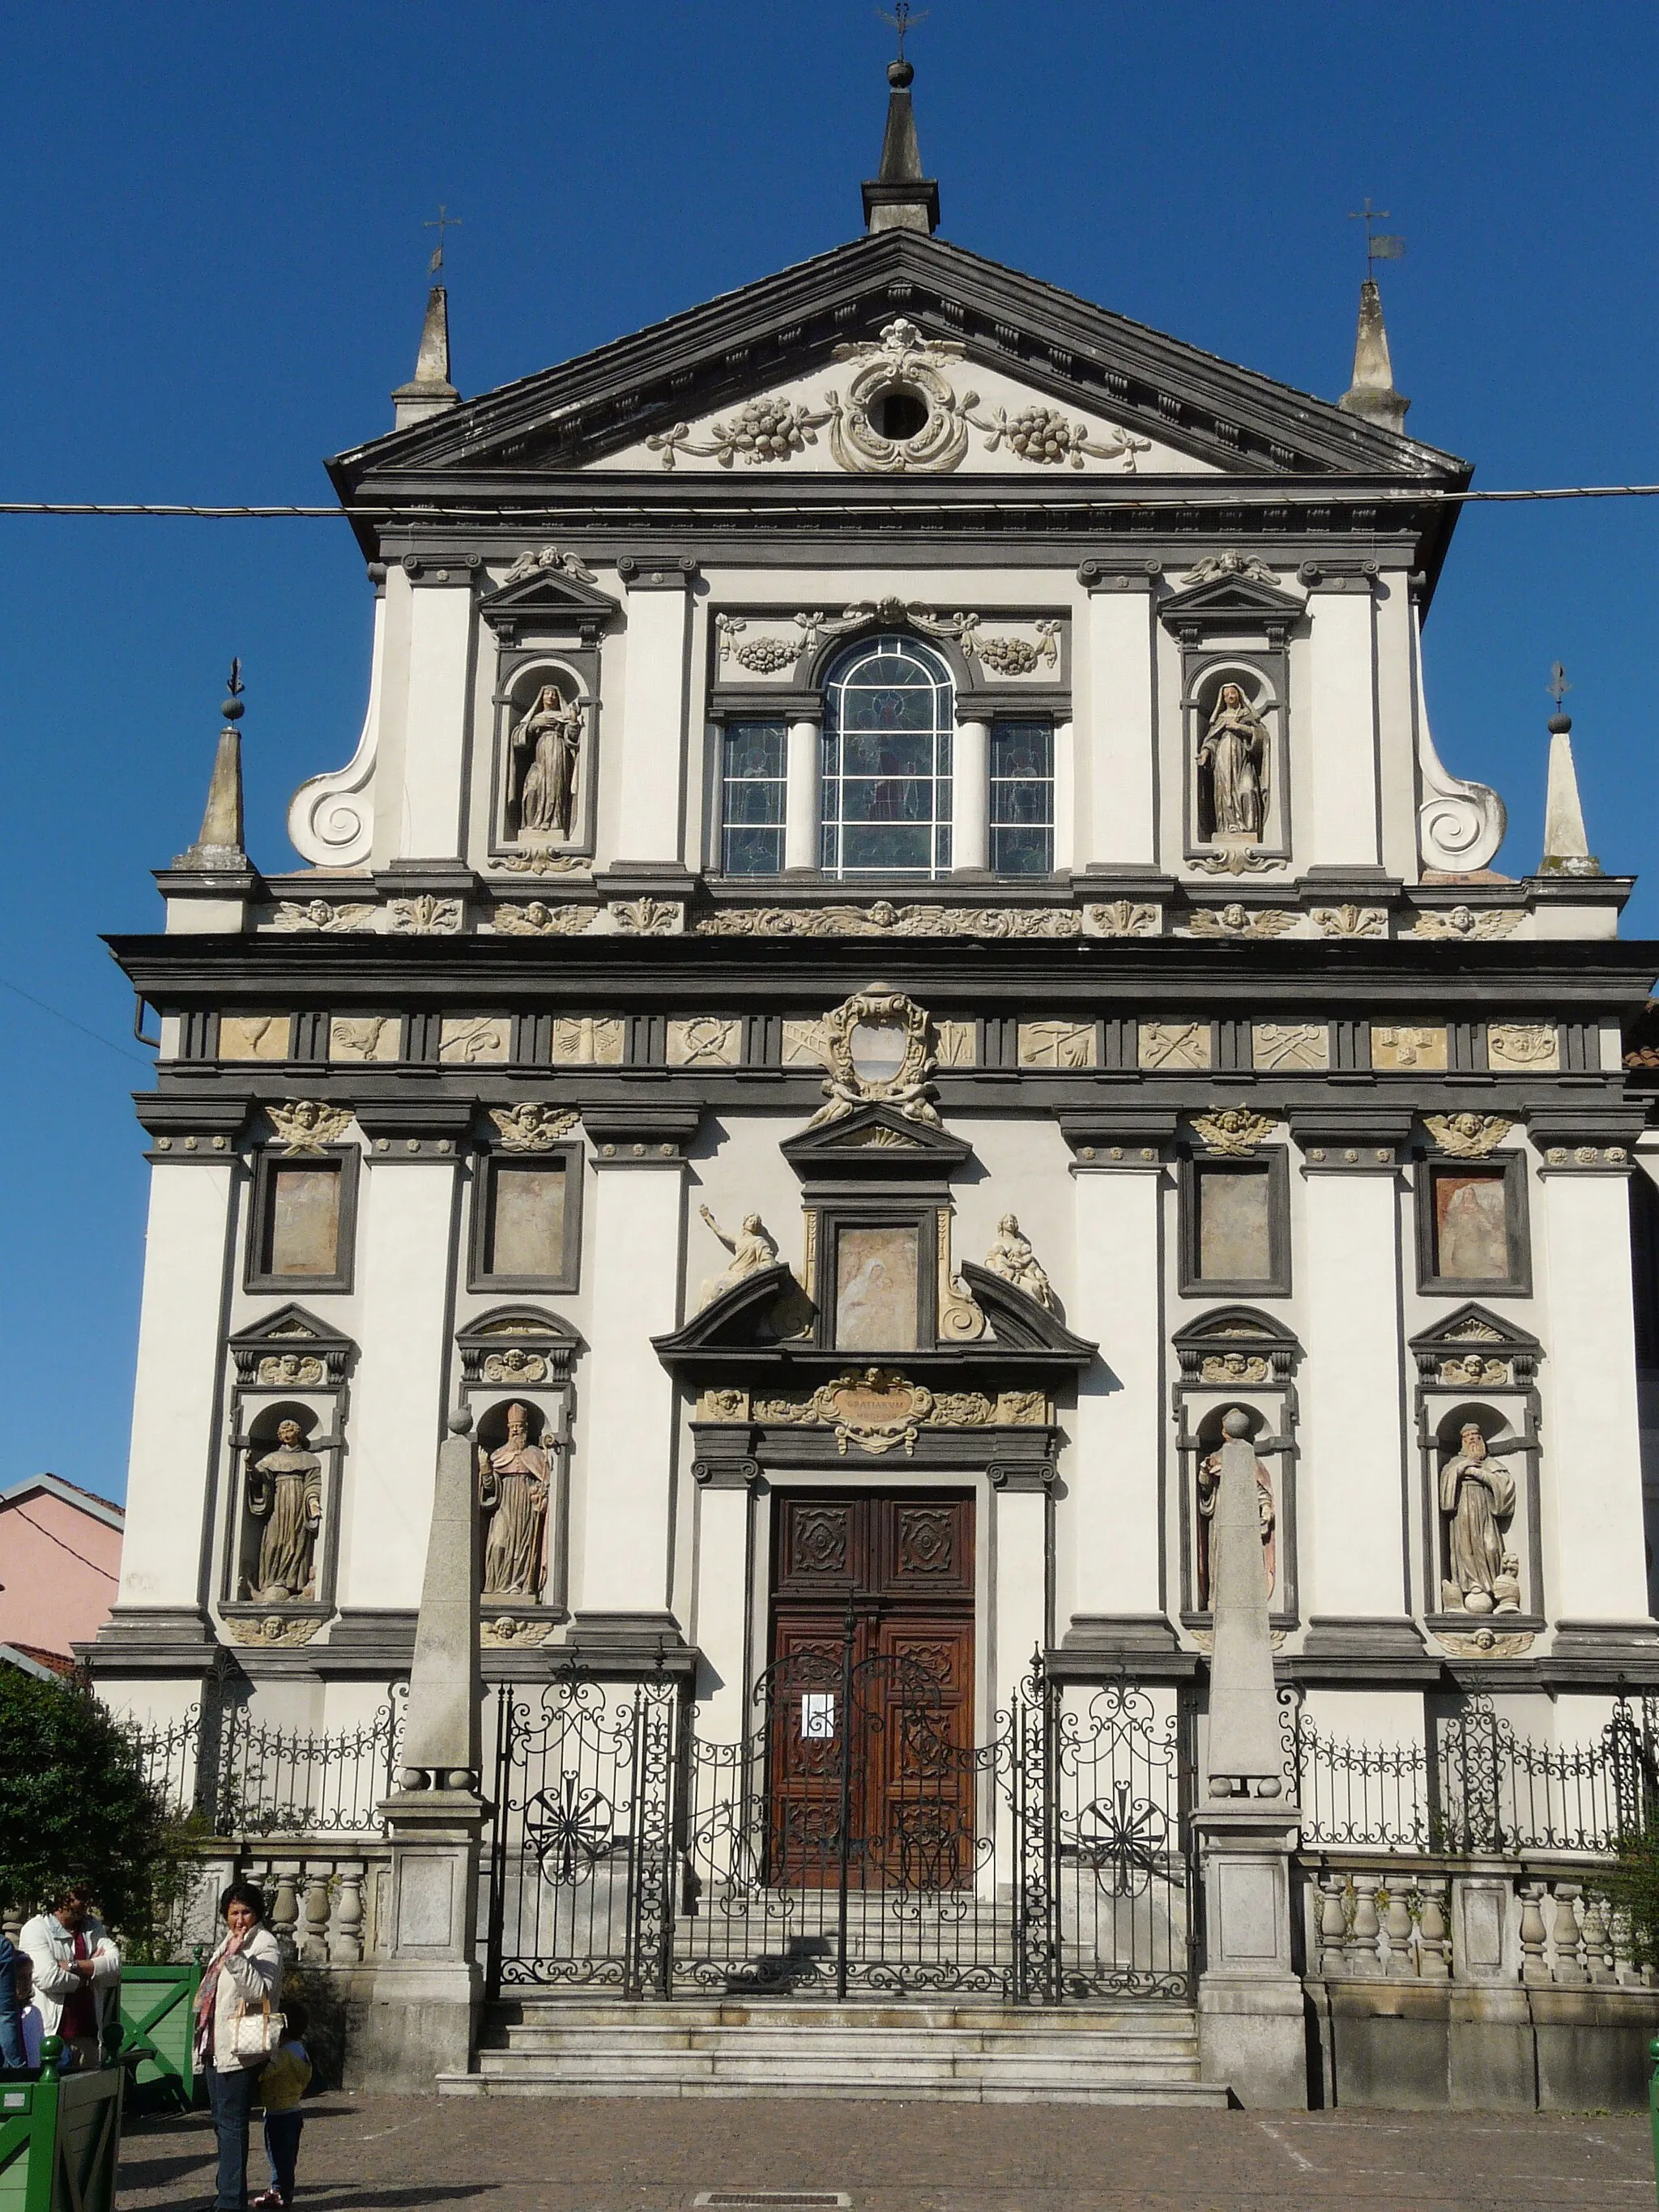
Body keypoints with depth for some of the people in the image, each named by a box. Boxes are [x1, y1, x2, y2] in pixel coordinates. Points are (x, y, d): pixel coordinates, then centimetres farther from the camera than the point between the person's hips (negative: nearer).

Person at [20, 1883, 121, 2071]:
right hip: (52, 2033, -5)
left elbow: (115, 1963, -1)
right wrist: (92, 1967, -3)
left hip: (87, 2033, 5)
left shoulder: (93, 1927, 15)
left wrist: (73, 1966, -12)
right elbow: (48, 1978, -17)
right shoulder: (36, 1928, -3)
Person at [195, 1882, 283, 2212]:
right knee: (223, 2124, 15)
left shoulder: (264, 1944, -10)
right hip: (216, 2047, 9)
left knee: (231, 2124, -10)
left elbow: (261, 1991, -24)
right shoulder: (230, 1941, 18)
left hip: (239, 2049, -9)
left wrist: (237, 1957, -32)